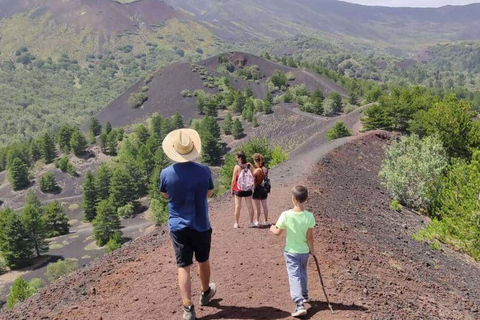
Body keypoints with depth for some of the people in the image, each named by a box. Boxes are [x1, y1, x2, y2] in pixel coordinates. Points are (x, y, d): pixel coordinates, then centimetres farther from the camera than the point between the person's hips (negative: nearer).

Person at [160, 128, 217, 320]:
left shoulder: (166, 173, -12)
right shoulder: (204, 171, -13)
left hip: (178, 226, -1)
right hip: (201, 225, 1)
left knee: (183, 266, 5)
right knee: (203, 261, 21)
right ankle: (205, 293, 42)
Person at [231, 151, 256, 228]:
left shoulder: (237, 167, -16)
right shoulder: (250, 166, -6)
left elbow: (233, 179, -12)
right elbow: (253, 177, 1)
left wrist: (232, 189, 0)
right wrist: (252, 187, 13)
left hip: (238, 190, -3)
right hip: (248, 190, 3)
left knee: (238, 206, 8)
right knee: (250, 206, 12)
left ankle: (236, 223, 14)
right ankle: (251, 222, 18)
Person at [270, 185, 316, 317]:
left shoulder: (286, 215, -19)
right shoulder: (309, 216, -16)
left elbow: (277, 232, -8)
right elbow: (309, 237, -10)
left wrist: (272, 228, 14)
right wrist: (312, 249, 7)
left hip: (291, 252, -3)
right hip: (304, 251, 3)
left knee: (294, 276, -2)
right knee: (302, 273, 25)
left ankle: (300, 304, -15)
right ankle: (304, 295, 44)